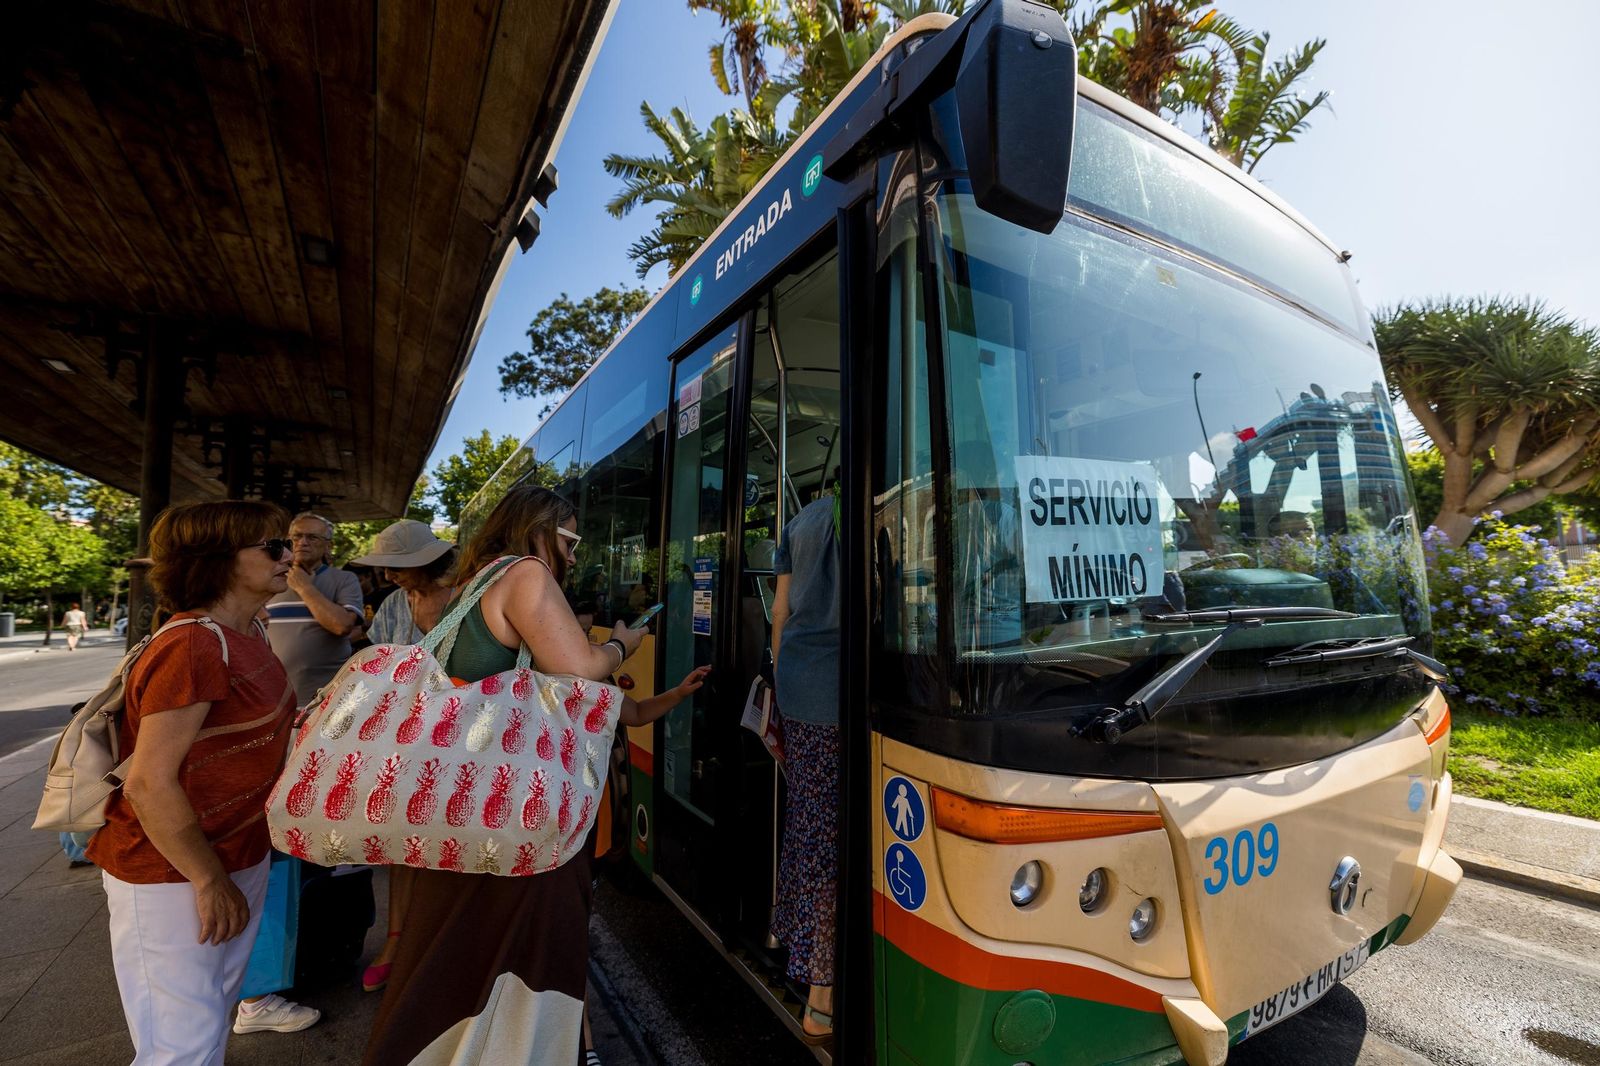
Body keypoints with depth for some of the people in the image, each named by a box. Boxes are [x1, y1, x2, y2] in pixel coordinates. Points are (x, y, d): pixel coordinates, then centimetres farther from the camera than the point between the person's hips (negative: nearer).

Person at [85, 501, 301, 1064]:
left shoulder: (246, 635, 2)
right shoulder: (191, 648, -26)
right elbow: (150, 784, -25)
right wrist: (210, 881, -18)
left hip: (239, 857, 9)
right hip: (172, 878, -8)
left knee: (215, 1015, 24)